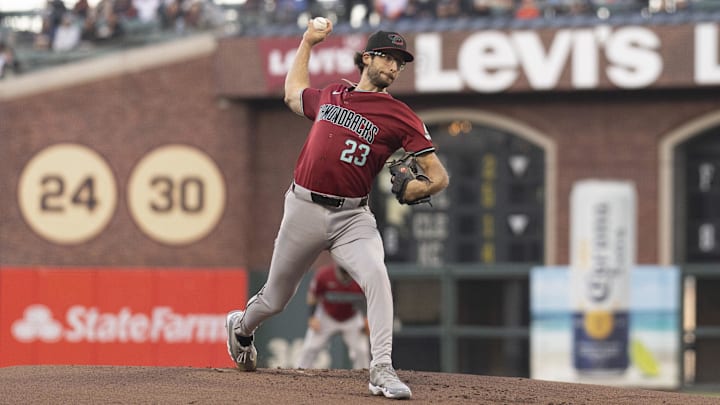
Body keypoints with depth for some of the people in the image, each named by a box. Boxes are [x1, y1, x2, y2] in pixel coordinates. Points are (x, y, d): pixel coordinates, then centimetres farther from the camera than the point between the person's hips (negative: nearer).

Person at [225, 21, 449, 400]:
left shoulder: (400, 116, -2)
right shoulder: (331, 94, 9)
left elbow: (439, 174, -6)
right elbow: (293, 94, 33)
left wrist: (421, 187, -28)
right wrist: (307, 42, 33)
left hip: (352, 216, -2)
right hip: (304, 209, 2)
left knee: (376, 276, -28)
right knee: (275, 299, 13)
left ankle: (381, 370, -29)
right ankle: (242, 327, 47)